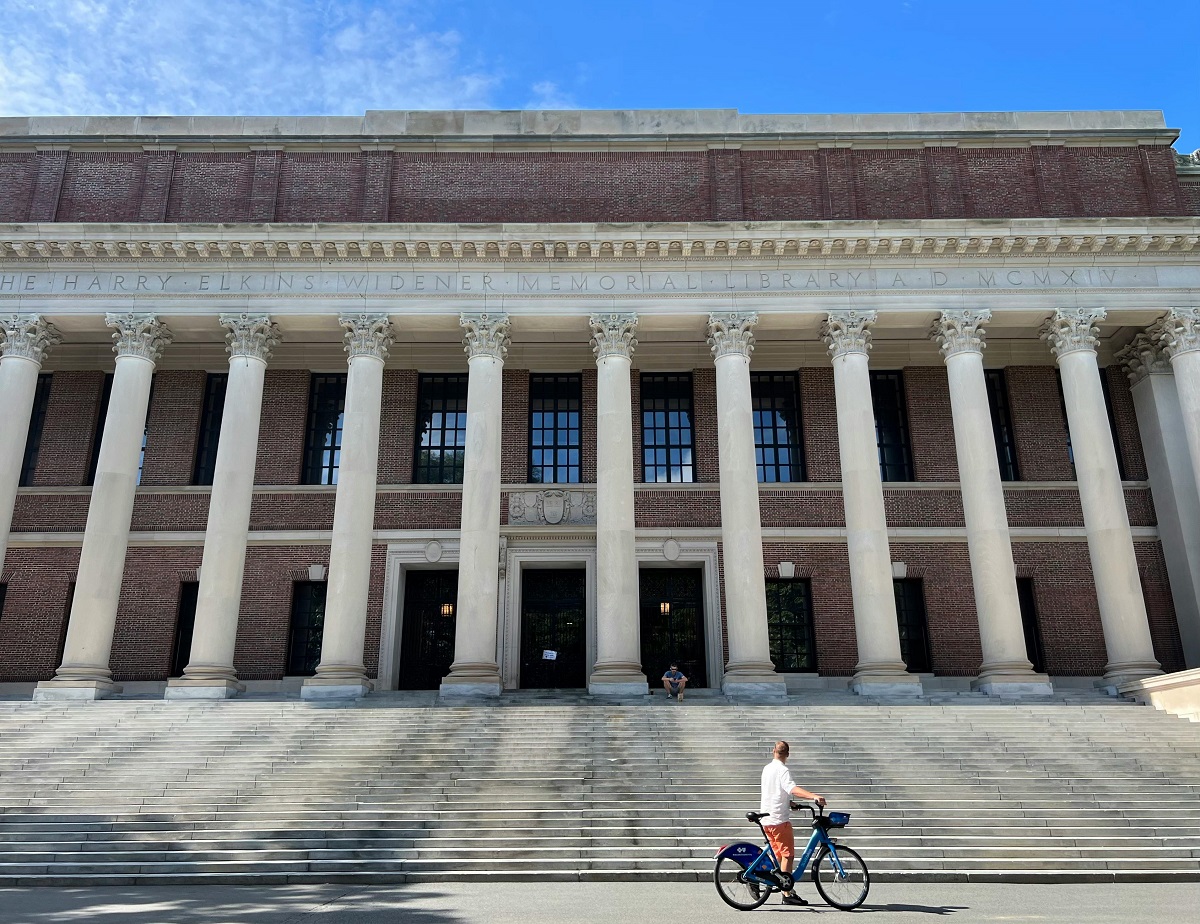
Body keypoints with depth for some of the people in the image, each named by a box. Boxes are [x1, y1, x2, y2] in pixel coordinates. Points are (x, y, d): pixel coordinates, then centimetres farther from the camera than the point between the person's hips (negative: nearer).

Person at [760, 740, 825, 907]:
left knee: (779, 855, 17)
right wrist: (814, 796, -41)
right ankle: (787, 894, -3)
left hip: (767, 818, 8)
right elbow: (793, 789, -30)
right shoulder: (782, 770, -13)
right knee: (788, 856, -2)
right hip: (780, 819, -8)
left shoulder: (767, 768, 14)